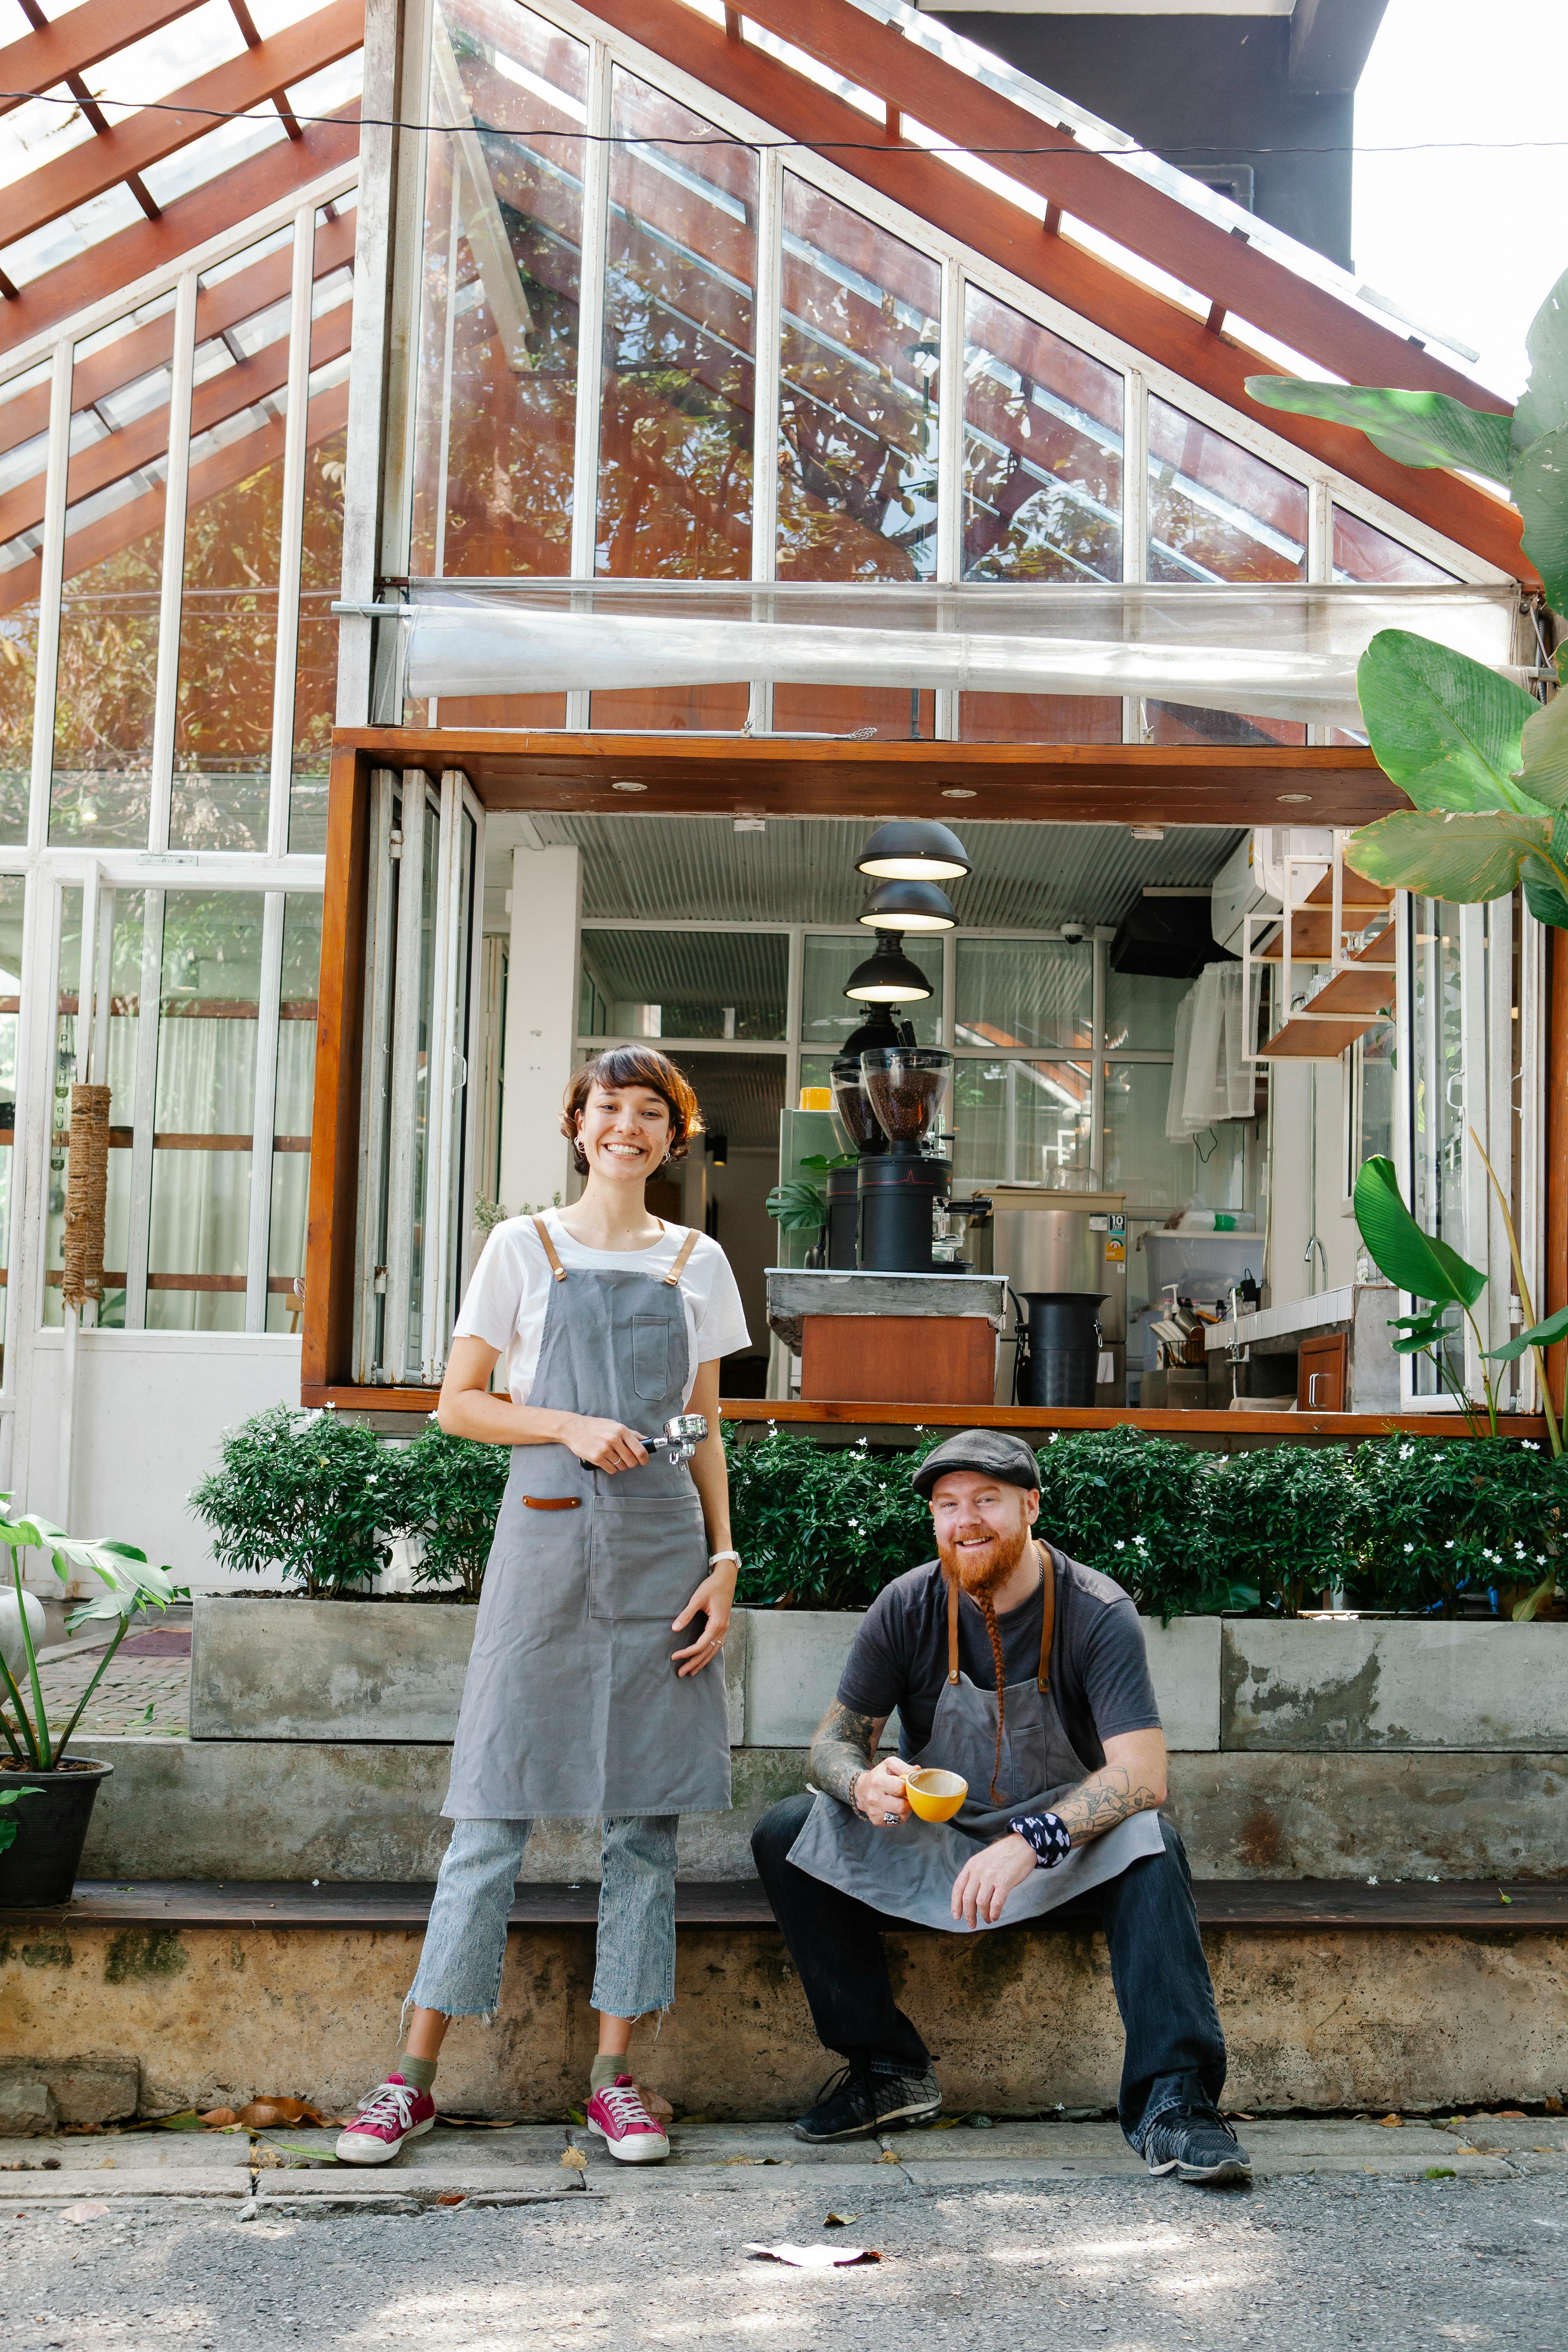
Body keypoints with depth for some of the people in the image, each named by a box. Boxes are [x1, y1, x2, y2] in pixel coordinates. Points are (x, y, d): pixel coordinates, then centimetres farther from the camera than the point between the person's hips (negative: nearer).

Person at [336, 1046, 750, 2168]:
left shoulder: (699, 1263, 12)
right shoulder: (525, 1248, 5)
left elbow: (706, 1434, 13)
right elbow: (460, 1404, 4)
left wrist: (724, 1560, 4)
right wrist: (574, 1425, -11)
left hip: (662, 1547, 2)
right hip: (547, 1536, -2)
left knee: (646, 1814, 3)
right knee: (497, 1808, -3)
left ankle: (615, 2076, 12)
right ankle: (415, 2076, 6)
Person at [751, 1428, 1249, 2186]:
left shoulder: (1096, 1613, -18)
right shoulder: (907, 1608, -10)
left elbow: (1142, 1775, -27)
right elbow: (832, 1741, -5)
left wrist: (1030, 1842, -42)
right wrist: (862, 1783, -31)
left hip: (1067, 1844, -3)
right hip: (930, 1834, 3)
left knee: (1151, 1849, -34)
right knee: (785, 1838, -19)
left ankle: (1173, 2101, -34)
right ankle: (889, 2069, -10)